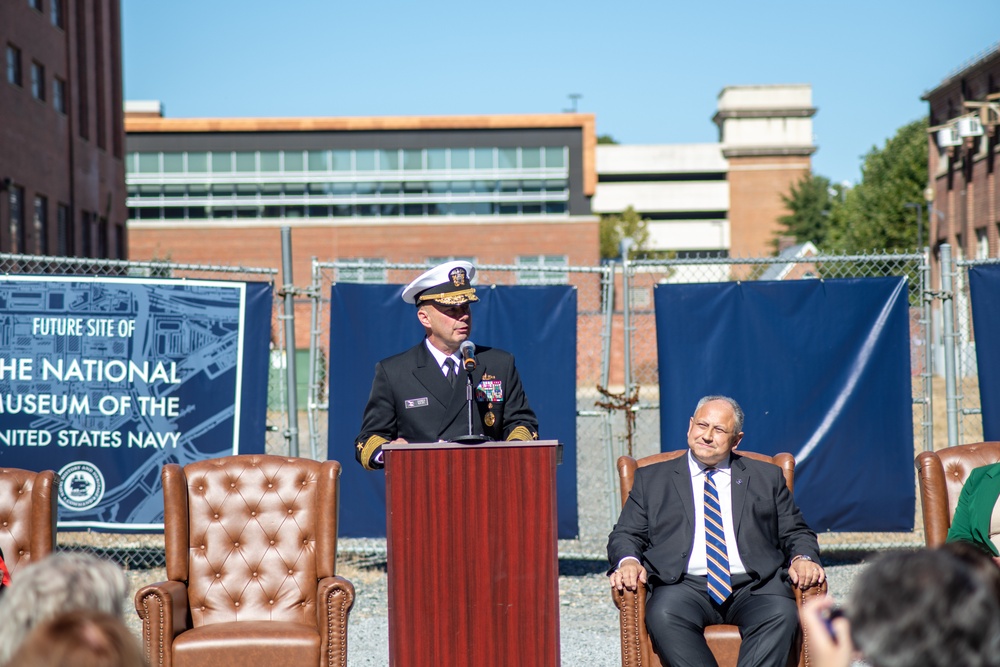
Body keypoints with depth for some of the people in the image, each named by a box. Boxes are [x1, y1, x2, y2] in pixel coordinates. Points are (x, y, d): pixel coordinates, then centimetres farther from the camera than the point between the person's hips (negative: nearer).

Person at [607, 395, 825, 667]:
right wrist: (628, 561, -9)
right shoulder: (652, 479, 20)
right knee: (663, 614, -35)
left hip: (753, 586, 1)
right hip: (685, 586, -1)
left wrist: (803, 559, -3)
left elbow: (795, 533, 20)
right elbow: (626, 534, 15)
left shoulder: (767, 478, 22)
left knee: (783, 615, -32)